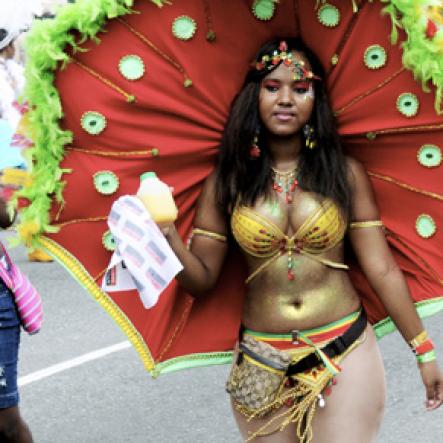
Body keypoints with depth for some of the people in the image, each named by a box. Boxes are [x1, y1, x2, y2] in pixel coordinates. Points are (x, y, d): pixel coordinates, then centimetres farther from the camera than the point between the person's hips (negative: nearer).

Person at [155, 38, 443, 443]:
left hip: (345, 356, -1)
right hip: (262, 366, 1)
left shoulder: (346, 174, -2)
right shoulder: (226, 183, 0)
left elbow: (382, 271, -1)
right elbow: (202, 281, -2)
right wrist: (172, 242, -22)